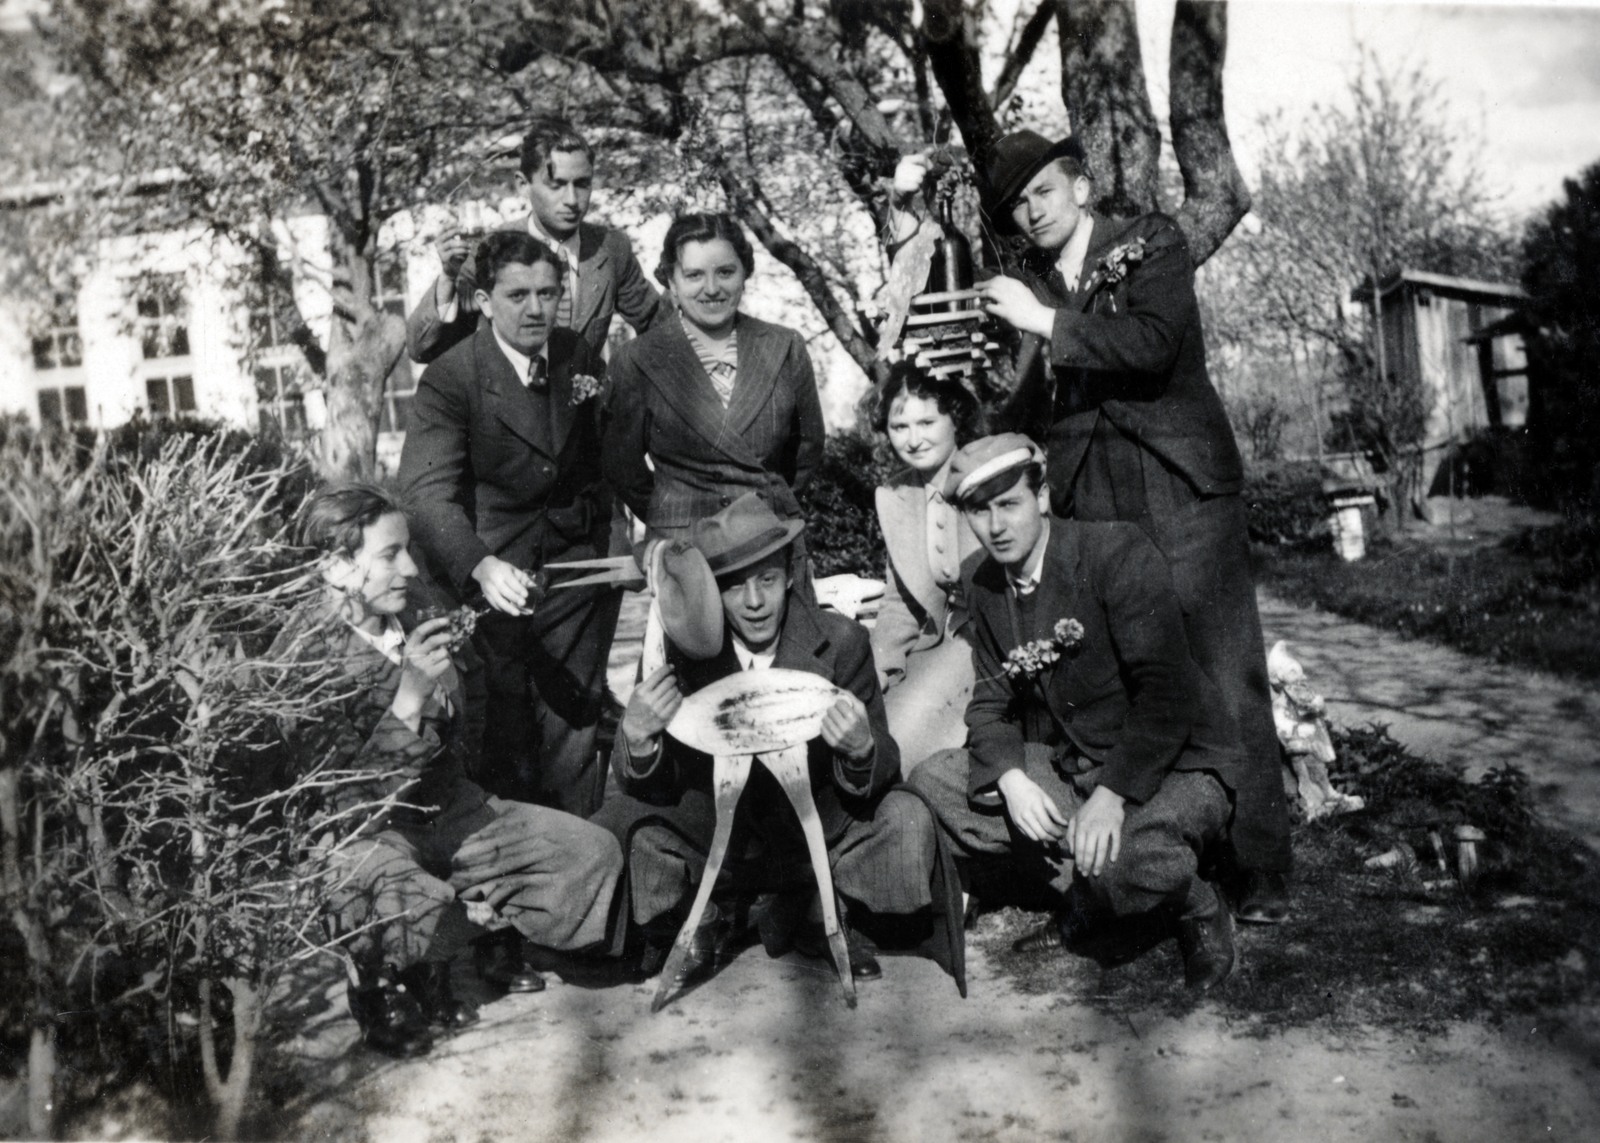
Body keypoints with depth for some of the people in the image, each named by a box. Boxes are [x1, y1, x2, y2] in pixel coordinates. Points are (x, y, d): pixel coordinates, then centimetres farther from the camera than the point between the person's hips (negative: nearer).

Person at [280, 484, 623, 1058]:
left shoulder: (412, 627, 5)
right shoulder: (304, 653, -18)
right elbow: (343, 795, -23)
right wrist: (410, 697, -29)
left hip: (445, 810, 7)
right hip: (359, 833, -7)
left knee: (592, 851, -4)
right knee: (422, 910, -38)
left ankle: (497, 940, 19)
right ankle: (381, 984, -4)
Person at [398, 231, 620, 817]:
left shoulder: (580, 357, 3)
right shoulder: (449, 380, -14)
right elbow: (428, 491, -26)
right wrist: (483, 567, -42)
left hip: (575, 563, 4)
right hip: (491, 567, -4)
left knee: (573, 721, 7)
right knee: (505, 730, 1)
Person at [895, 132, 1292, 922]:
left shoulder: (1150, 244, 3)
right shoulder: (1023, 284, 13)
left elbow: (1154, 345, -15)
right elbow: (1026, 404, 13)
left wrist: (1046, 323, -14)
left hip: (1181, 490, -3)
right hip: (1087, 503, 3)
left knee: (1224, 680, -4)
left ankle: (1259, 876, 4)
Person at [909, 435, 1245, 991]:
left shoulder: (1117, 551, -19)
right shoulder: (981, 579, 2)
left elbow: (1168, 693, -23)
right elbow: (991, 699, 5)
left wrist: (1112, 795, -31)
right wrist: (1011, 779, -15)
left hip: (1173, 764, -7)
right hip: (1068, 765, 7)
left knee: (1125, 862, -37)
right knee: (931, 783, -6)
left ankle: (1199, 908, 2)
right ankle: (1084, 896, 6)